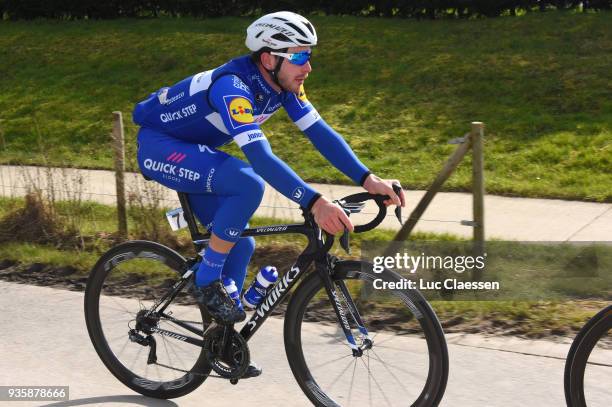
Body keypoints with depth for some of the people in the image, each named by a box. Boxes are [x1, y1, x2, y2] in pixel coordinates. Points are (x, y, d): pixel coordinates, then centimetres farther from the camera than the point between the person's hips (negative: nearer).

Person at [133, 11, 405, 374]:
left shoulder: (283, 84, -9)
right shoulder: (233, 87, -34)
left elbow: (320, 132, -12)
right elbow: (262, 157, -45)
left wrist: (368, 179, -24)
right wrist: (315, 203, -54)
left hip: (193, 151, 9)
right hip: (158, 146, -9)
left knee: (241, 245, 3)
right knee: (248, 184, -32)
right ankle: (207, 282, -17)